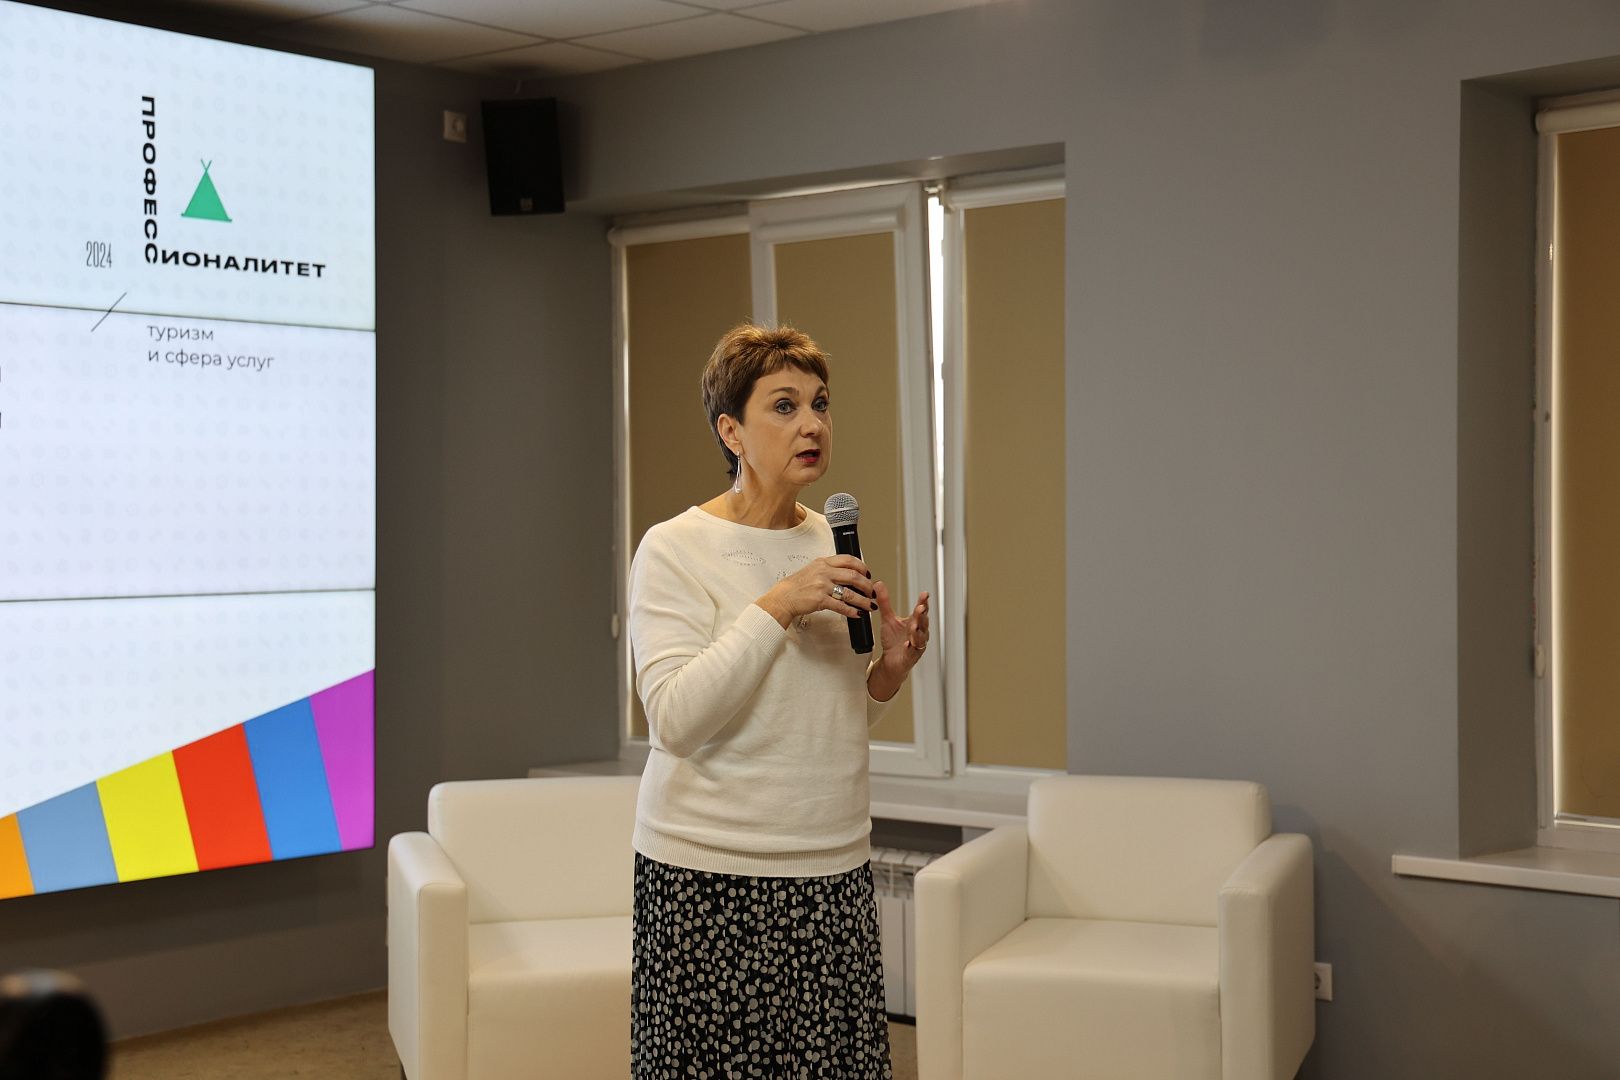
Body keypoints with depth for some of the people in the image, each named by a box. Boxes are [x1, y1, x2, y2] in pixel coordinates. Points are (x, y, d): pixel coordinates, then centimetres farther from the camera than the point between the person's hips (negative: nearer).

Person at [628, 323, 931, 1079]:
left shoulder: (831, 542, 13)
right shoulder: (674, 549, -7)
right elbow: (676, 717, -18)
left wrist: (888, 670, 1)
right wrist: (778, 606, -21)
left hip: (833, 866, 5)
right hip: (710, 873, -5)